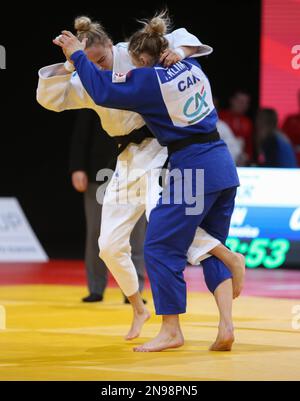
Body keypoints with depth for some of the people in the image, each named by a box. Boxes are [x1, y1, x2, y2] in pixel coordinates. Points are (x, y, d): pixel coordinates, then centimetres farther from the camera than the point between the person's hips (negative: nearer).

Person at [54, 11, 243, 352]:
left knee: (161, 247, 2)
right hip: (224, 166, 8)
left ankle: (171, 331, 5)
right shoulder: (191, 68, 11)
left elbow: (103, 89, -6)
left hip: (192, 170, -8)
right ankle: (226, 327, 4)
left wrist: (78, 55, 4)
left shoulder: (149, 81, -10)